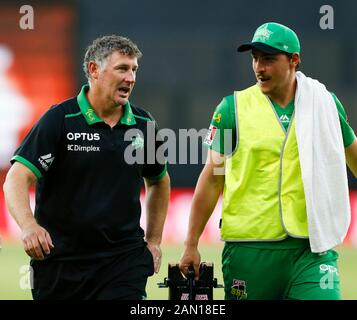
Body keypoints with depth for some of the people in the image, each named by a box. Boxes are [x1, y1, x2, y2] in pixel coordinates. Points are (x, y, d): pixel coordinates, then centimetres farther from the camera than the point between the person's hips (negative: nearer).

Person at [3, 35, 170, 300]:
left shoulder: (144, 124, 6)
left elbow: (158, 181, 25)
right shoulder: (60, 119, -8)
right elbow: (17, 178, -17)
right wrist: (28, 226, -35)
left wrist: (153, 241, 19)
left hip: (125, 259, 2)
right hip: (60, 258, -2)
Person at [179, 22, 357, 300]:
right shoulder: (233, 108, 2)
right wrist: (191, 245, 3)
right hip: (250, 249, -1)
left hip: (312, 247, 1)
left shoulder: (325, 103, 6)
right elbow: (213, 177, 5)